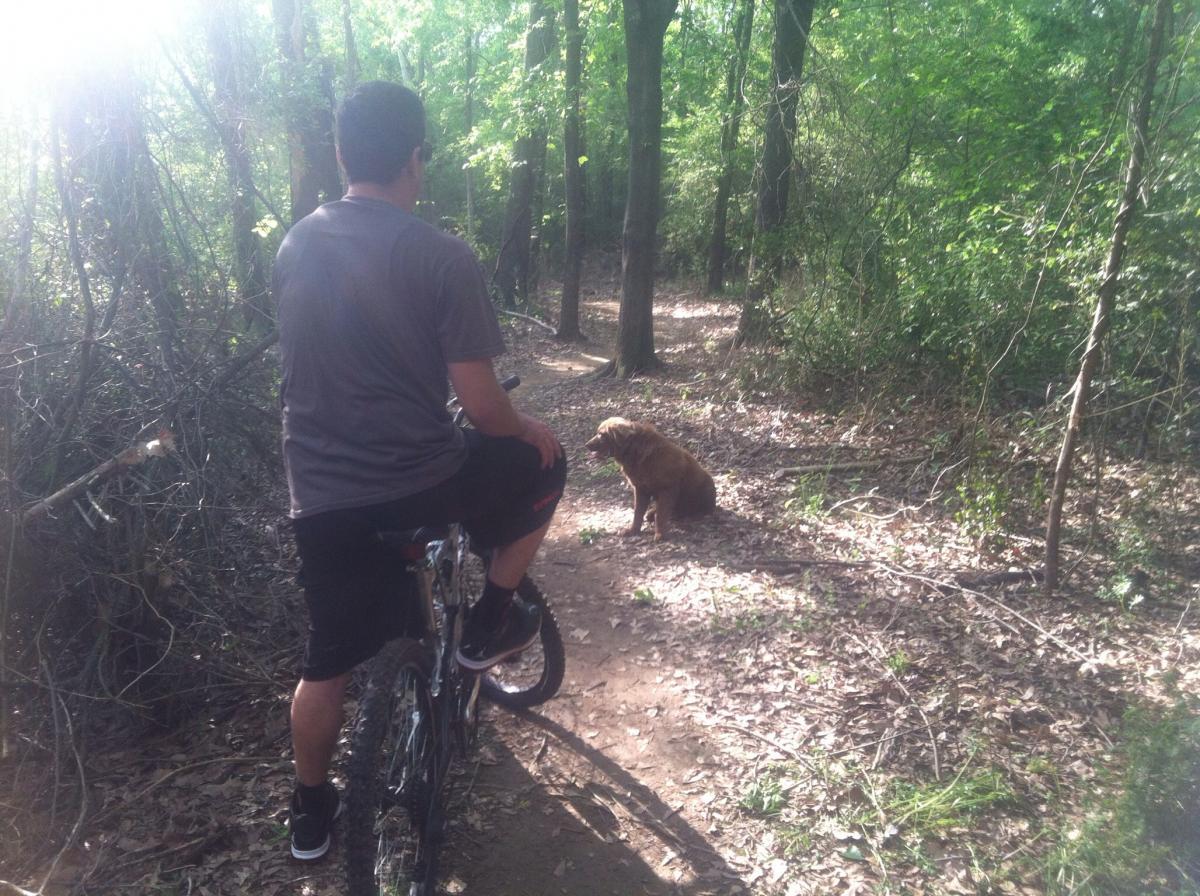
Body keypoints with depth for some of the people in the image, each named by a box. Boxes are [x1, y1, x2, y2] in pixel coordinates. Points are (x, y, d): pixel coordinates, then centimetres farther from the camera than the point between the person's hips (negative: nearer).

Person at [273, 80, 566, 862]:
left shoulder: (297, 245, 6)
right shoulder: (443, 257, -13)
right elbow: (482, 405, -14)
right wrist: (529, 430, 7)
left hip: (320, 498, 6)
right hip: (419, 485, -5)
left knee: (328, 660, 23)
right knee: (541, 465, 23)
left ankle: (312, 812, 39)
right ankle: (488, 628, 25)